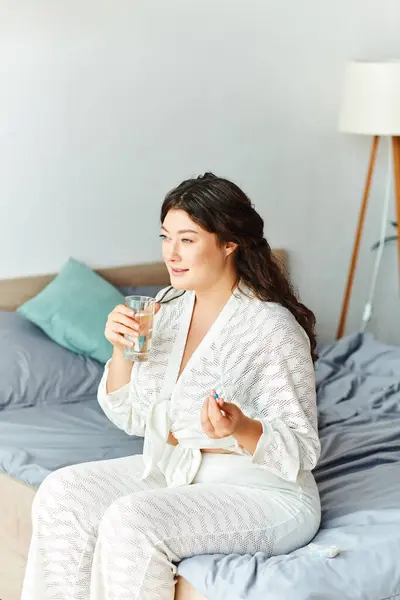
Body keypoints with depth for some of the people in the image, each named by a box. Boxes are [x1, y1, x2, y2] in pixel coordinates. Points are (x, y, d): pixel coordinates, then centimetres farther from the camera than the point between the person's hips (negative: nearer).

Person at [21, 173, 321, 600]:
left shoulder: (273, 328, -18)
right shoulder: (167, 306, 3)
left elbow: (301, 452, -15)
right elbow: (131, 419, 9)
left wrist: (242, 429, -34)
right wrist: (121, 350, -8)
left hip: (261, 494, -7)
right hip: (168, 470, 7)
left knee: (131, 521, -28)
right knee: (61, 493, -10)